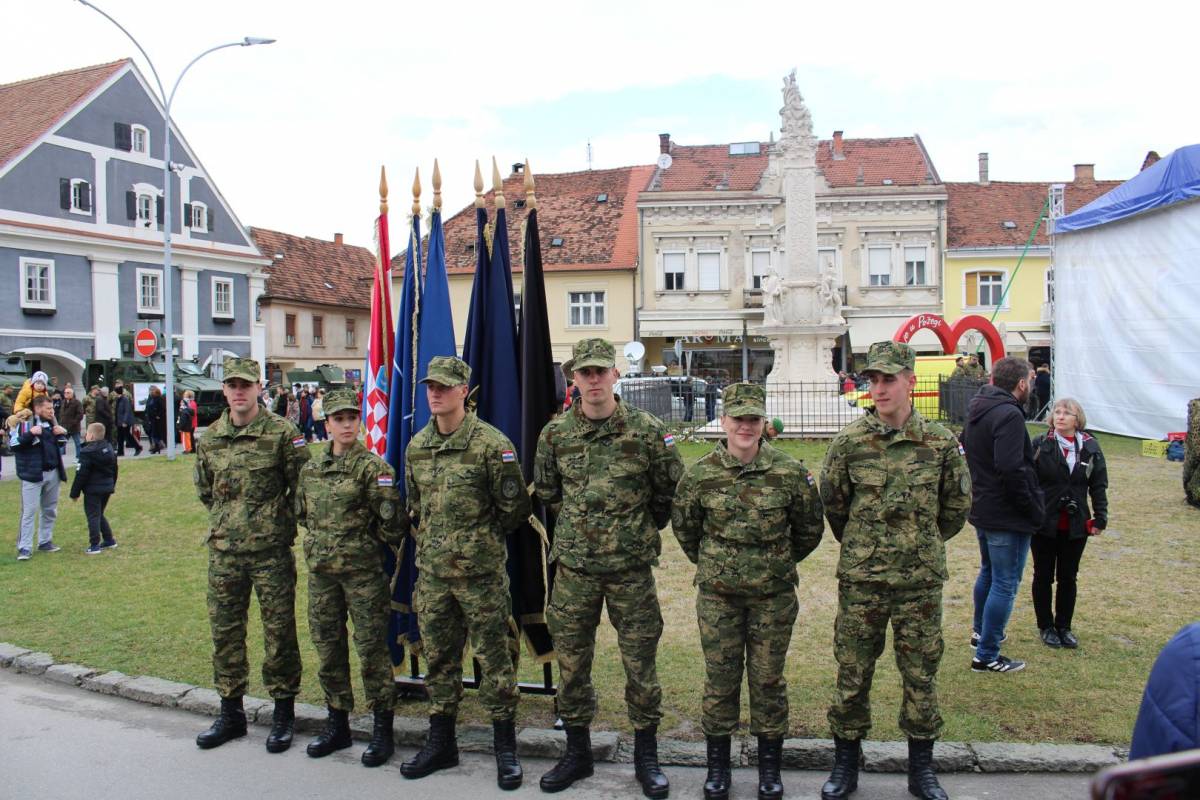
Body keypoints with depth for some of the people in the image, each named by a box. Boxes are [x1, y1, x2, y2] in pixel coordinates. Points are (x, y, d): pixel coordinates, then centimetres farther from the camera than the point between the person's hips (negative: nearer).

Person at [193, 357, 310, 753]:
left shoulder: (282, 433, -8)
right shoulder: (209, 438, 6)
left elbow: (302, 486, -3)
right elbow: (204, 490, 19)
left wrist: (279, 521, 0)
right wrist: (229, 518, 12)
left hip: (272, 552, -4)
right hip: (223, 552, 5)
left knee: (279, 631, 3)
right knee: (224, 631, 11)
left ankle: (283, 712, 17)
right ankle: (230, 712, 26)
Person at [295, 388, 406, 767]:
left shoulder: (372, 467, -9)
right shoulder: (310, 469, 9)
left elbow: (391, 523, -11)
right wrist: (323, 540, 13)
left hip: (363, 570, -6)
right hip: (321, 570, 6)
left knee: (371, 648, 0)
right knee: (328, 647, 14)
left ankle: (382, 729, 12)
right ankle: (338, 724, 28)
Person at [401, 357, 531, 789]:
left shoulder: (491, 443, -12)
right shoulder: (416, 447, 7)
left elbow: (515, 506, -7)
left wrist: (481, 540, 2)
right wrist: (429, 542, 13)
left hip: (480, 571, -6)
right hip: (432, 572, 6)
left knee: (493, 656, 3)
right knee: (439, 657, 14)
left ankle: (505, 748, 16)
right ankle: (441, 742, 28)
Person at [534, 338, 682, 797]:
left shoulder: (646, 430, -6)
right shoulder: (555, 433, 1)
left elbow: (672, 490, 4)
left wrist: (641, 530, 8)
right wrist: (577, 524, 11)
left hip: (631, 568, -2)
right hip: (574, 568, 2)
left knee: (640, 662, 6)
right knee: (571, 661, 10)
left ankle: (646, 756, 23)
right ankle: (577, 752, 28)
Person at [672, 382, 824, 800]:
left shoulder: (790, 472, -8)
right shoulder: (700, 474, -7)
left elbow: (810, 528, 6)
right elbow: (683, 526, 10)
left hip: (773, 595, 0)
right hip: (717, 595, 1)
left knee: (768, 679, 10)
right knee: (720, 679, 9)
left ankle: (770, 767, 27)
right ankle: (718, 765, 25)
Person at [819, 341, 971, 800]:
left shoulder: (940, 442, -2)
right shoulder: (849, 441, -4)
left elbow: (957, 505, 10)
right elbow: (832, 504, 7)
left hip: (922, 579, 1)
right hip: (860, 579, 0)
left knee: (921, 675, 11)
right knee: (852, 674, 8)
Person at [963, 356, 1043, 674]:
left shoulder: (977, 411, 8)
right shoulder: (1009, 415, -21)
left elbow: (965, 452, 18)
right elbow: (1011, 471, -27)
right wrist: (1034, 511, -17)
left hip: (981, 509, 10)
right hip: (1007, 516, -9)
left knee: (988, 572, 26)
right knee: (1005, 584, 0)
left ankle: (980, 631, 41)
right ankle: (987, 656, 6)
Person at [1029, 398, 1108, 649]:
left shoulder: (1090, 447, 0)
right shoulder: (1040, 445, -8)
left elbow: (1098, 486, 5)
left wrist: (1100, 517, 1)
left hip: (1076, 526, 2)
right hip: (1044, 524, -2)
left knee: (1068, 578, 13)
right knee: (1043, 577, 10)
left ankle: (1063, 626, 28)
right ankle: (1046, 626, 24)